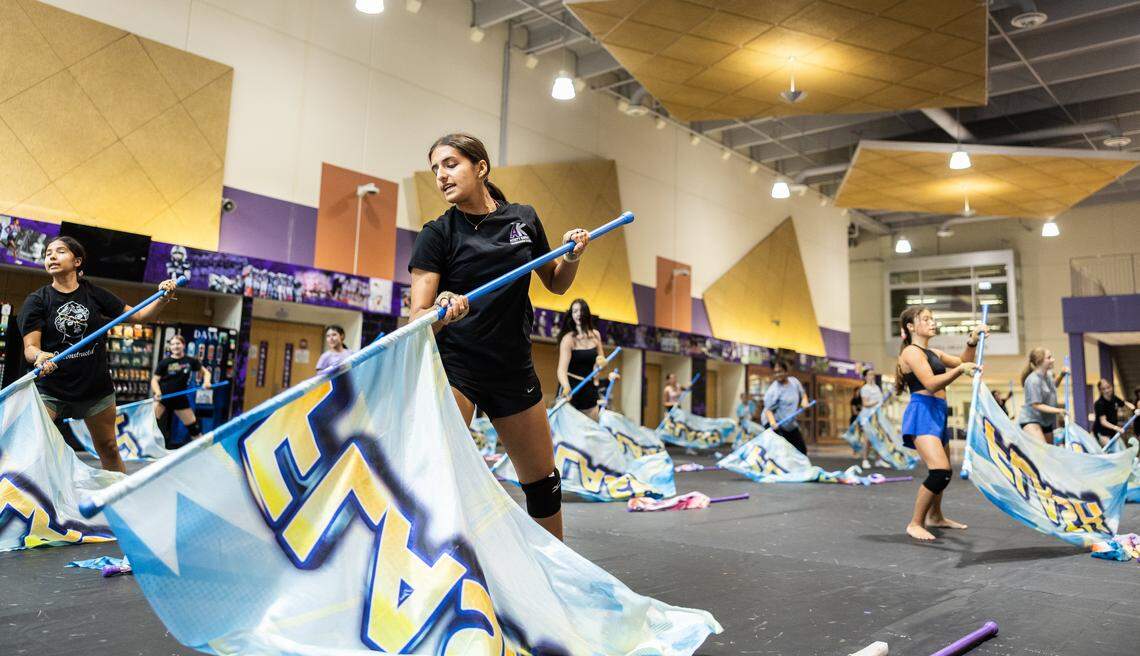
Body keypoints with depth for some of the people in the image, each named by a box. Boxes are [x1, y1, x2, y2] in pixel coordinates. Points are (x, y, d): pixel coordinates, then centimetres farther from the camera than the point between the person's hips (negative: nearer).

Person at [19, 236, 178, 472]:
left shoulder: (95, 294, 2)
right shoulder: (36, 300, -2)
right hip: (50, 390, -2)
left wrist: (163, 299, -14)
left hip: (96, 387, 2)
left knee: (109, 450, 12)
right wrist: (39, 356, -34)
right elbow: (30, 347, -10)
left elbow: (139, 315, 4)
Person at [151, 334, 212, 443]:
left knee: (193, 426, 8)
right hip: (162, 397, -2)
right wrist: (157, 392, -23)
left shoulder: (190, 361, 0)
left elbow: (205, 371, 10)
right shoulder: (164, 362, -5)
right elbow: (155, 380, -4)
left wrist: (206, 382, -11)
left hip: (180, 398, 2)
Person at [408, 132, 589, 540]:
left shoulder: (524, 219, 3)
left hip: (513, 367, 4)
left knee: (542, 479, 15)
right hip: (454, 365, -3)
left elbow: (556, 284, 15)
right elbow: (417, 318, -13)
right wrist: (441, 312, -36)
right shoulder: (437, 234, -6)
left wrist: (573, 254, -6)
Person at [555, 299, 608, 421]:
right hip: (571, 387, -5)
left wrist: (601, 360, -6)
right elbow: (562, 369, -26)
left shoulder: (595, 335, 3)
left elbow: (602, 359, 19)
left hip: (590, 389, 5)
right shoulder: (569, 339, -15)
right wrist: (566, 387, -45)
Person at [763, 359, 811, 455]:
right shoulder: (772, 390, -19)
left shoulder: (794, 381, 1)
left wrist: (804, 401, -5)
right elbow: (768, 410, -21)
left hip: (791, 425, 7)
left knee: (802, 450, 14)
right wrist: (773, 422, -40)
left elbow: (803, 394, 18)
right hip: (776, 425, -7)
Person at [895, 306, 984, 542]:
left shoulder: (933, 353, 20)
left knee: (942, 472, 22)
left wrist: (973, 339, 8)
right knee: (940, 471, -21)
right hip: (922, 412, -10)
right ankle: (915, 524, -10)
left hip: (937, 414, 10)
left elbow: (963, 362, 20)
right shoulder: (912, 352, -8)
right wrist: (960, 369, -28)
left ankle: (935, 517, 41)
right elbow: (931, 384, -19)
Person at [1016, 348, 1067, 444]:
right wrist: (1057, 410, -27)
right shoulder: (1033, 380, -22)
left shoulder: (1047, 376, 4)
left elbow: (1053, 385, 30)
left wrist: (1061, 375, 13)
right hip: (1030, 419, -10)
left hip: (1046, 420, 10)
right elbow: (1036, 405, -22)